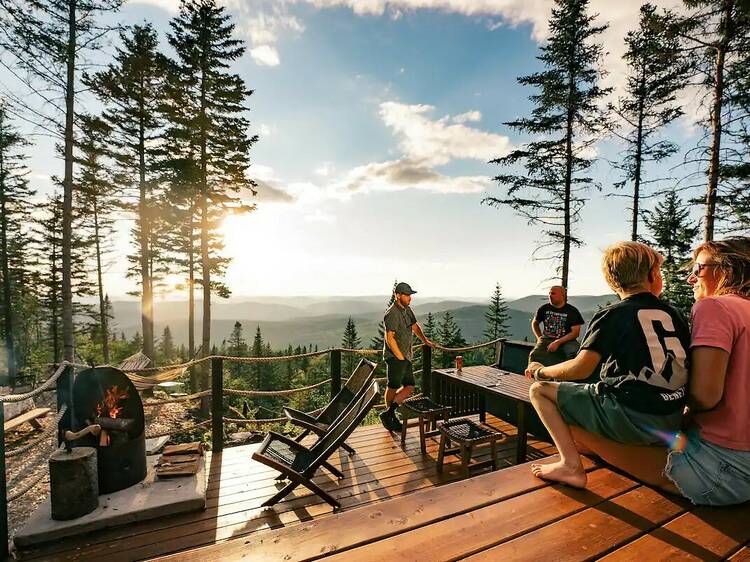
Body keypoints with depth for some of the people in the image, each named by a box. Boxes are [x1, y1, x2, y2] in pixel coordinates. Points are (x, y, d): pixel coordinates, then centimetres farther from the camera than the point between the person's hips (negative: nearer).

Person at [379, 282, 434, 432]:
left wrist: (426, 341, 17)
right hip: (395, 357, -9)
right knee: (393, 387, 2)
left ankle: (389, 413, 17)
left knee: (409, 387, 10)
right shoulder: (392, 314, -17)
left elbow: (415, 326, 27)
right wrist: (400, 357, -18)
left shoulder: (407, 309, 13)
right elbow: (389, 338, -22)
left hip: (406, 357, 9)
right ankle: (389, 415, 17)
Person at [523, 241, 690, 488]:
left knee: (539, 391, 0)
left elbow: (581, 368, -18)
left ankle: (571, 464, -9)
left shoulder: (611, 315, -10)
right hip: (672, 421, 7)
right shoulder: (673, 314, 8)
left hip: (630, 420, -7)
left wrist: (541, 371, -1)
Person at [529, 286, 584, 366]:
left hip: (566, 341, -1)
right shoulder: (544, 308, 6)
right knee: (534, 355, -25)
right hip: (546, 339, 2)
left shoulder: (572, 311, -1)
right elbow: (534, 323, 23)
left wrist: (558, 342, -15)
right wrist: (539, 337, 8)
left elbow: (575, 332, -6)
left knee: (574, 353, -34)